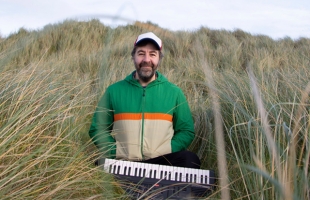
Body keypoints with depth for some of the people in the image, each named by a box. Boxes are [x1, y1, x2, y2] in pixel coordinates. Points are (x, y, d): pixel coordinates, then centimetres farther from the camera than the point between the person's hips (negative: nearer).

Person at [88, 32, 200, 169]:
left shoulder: (174, 92, 8)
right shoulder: (114, 90, 7)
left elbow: (186, 131, 10)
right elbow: (98, 129, 10)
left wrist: (166, 156, -6)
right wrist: (115, 155, -6)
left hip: (162, 162, 2)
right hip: (123, 164, -1)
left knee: (190, 160, -27)